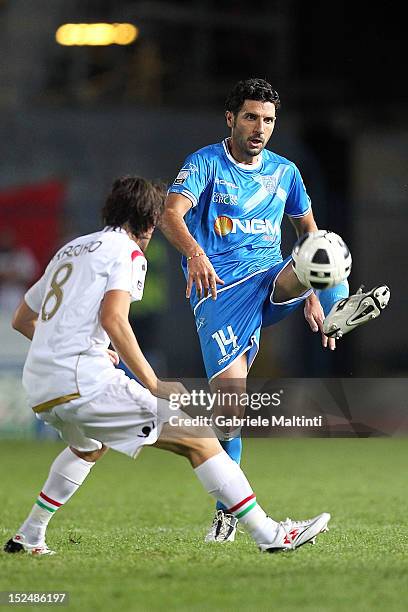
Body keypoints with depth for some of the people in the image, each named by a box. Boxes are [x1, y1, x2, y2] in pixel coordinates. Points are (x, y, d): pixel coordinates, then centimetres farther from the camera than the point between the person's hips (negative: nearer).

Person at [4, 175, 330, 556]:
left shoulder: (69, 250, 24)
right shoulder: (126, 251, 0)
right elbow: (113, 318, -18)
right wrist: (154, 385, -14)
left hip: (39, 393, 8)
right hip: (83, 382, -8)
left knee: (89, 446, 39)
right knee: (197, 438, -5)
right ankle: (268, 534, -11)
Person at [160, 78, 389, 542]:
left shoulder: (284, 172, 12)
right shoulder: (206, 163, -3)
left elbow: (308, 231, 25)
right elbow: (171, 216, -20)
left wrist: (313, 291, 14)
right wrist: (195, 253, -41)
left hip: (270, 279, 4)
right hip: (220, 291, -4)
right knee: (229, 398, -9)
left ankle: (338, 312, -51)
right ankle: (227, 512, 5)